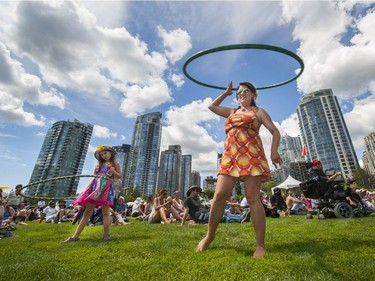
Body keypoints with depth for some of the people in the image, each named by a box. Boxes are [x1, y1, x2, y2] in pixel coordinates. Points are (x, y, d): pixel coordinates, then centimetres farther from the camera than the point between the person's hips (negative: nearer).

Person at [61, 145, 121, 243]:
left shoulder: (115, 163, 7)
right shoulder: (100, 163, 21)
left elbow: (119, 176, 5)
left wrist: (113, 171, -13)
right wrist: (95, 170, 7)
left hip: (107, 186, -5)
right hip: (96, 185, 5)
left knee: (105, 211, -5)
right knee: (87, 211, 4)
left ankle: (106, 234, 3)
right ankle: (75, 236, 7)